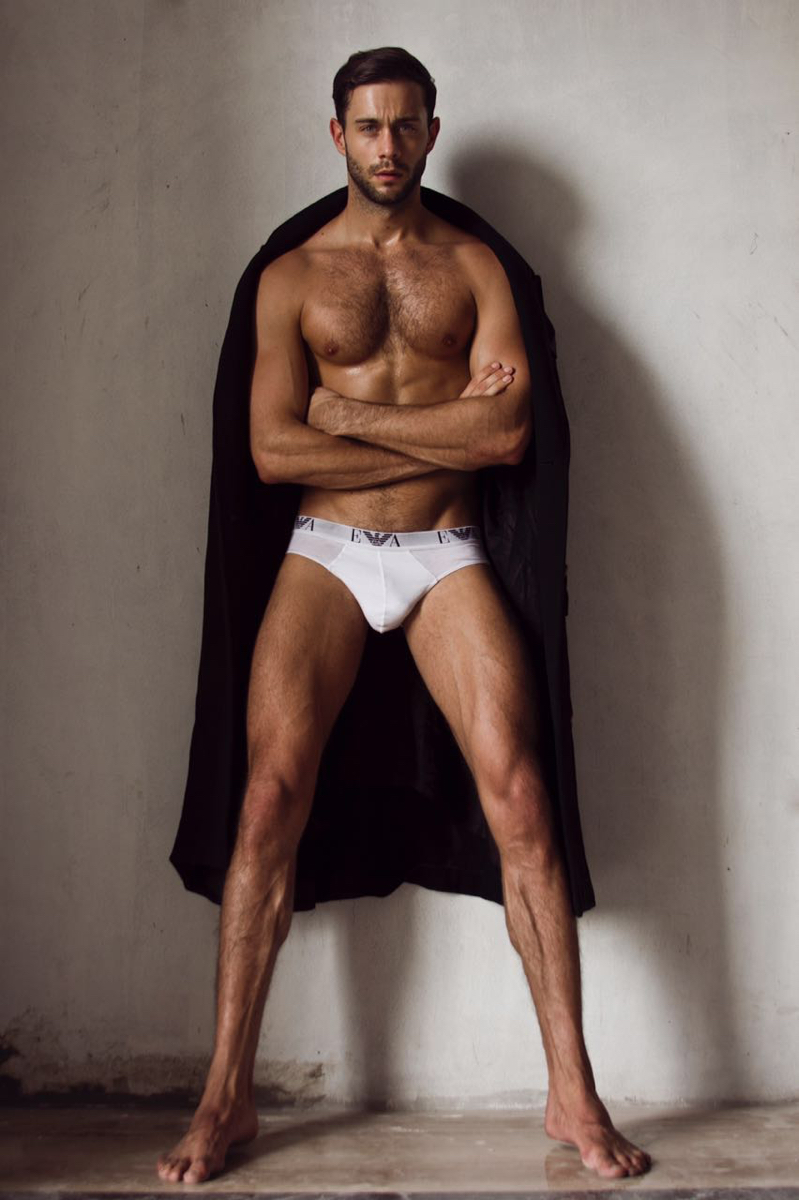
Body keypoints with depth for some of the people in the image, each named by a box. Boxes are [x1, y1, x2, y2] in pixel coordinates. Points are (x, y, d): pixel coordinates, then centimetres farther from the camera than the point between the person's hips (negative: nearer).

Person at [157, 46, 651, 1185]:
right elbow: (273, 450, -3)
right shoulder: (292, 275, 10)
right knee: (270, 799, -13)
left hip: (447, 558, 1)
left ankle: (573, 1092, 1)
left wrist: (353, 417, -5)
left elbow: (509, 429, -5)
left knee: (519, 798, -11)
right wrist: (446, 432, -5)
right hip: (327, 553, 0)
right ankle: (228, 1093, 1)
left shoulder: (474, 265, 11)